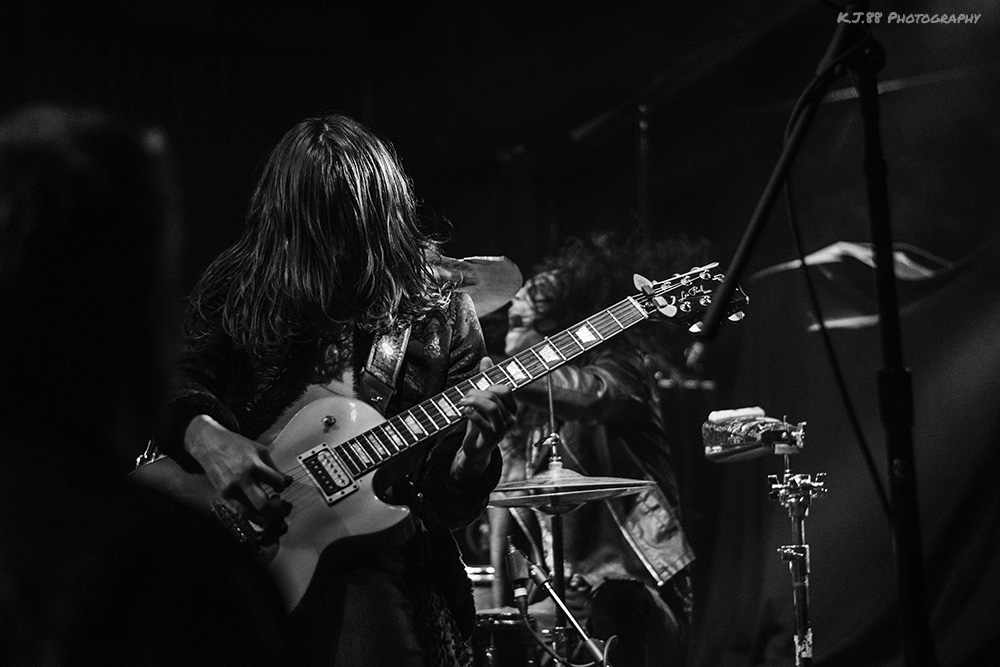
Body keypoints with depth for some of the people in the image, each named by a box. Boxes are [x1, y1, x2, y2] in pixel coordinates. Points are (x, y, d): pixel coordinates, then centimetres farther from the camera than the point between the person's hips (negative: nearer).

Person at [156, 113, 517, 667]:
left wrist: (474, 452, -16)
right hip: (241, 543, 0)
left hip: (374, 537, 0)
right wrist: (204, 434, -20)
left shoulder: (437, 309, 6)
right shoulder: (237, 286, 8)